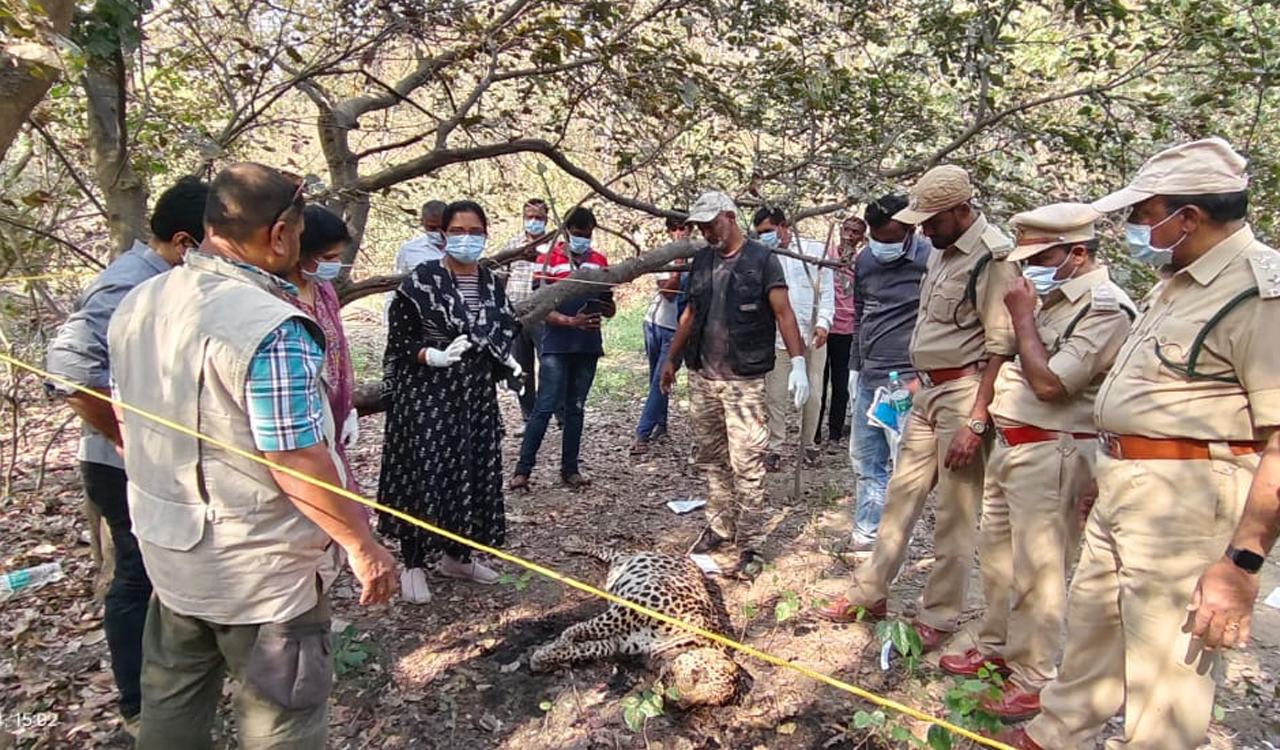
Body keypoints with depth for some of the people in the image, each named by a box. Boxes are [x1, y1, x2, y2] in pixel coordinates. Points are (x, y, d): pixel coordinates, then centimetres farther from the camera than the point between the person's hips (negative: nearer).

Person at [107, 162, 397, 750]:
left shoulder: (136, 305, 0)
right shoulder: (270, 328, -26)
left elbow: (128, 427, 10)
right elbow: (297, 465, -25)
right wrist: (363, 545, -14)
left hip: (168, 552, 8)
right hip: (260, 571, -8)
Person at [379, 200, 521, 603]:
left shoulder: (490, 283, 8)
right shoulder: (421, 280, -9)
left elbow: (503, 334, 18)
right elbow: (399, 341, -9)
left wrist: (508, 362, -1)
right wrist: (436, 357, -25)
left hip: (477, 395, 6)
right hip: (427, 396, -5)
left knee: (473, 472, 10)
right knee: (425, 475, -3)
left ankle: (457, 555, 27)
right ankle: (413, 565, 12)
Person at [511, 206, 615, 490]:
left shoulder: (599, 261, 11)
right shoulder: (549, 259, -2)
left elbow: (610, 307, 13)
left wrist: (603, 308, -11)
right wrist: (572, 322, -22)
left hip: (588, 346, 4)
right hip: (556, 346, -4)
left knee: (575, 408, 11)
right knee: (545, 408, -7)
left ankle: (570, 469, 18)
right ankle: (523, 469, 1)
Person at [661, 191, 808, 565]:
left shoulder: (762, 260, -3)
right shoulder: (702, 260, 14)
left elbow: (783, 313, -9)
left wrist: (798, 362, -19)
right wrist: (671, 359, 22)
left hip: (744, 380, -6)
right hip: (702, 376, 6)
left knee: (746, 463, -5)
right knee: (711, 458, 12)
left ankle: (748, 544, 4)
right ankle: (719, 526, 25)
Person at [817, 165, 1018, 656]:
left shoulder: (993, 257, -15)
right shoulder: (942, 249, 12)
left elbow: (1002, 347, -19)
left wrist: (976, 421, -21)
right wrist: (918, 377, 17)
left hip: (965, 390, -9)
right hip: (927, 391, 9)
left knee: (955, 513, 2)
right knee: (902, 492, 14)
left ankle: (938, 617, 16)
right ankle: (870, 592, 26)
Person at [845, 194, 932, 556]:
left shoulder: (932, 261, -11)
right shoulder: (864, 260, 9)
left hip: (907, 381, -7)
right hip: (868, 378, 7)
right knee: (864, 459, 13)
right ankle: (866, 535, 25)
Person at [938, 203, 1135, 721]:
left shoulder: (1106, 308, -16)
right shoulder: (1053, 298, 13)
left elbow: (1049, 383, -23)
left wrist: (1023, 317, -15)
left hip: (1050, 454, -10)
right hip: (1010, 444, 10)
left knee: (1037, 571, 0)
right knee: (995, 555, 19)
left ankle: (1032, 679, 14)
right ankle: (995, 648, 35)